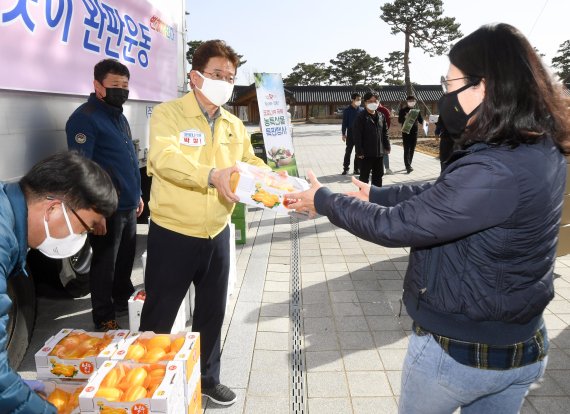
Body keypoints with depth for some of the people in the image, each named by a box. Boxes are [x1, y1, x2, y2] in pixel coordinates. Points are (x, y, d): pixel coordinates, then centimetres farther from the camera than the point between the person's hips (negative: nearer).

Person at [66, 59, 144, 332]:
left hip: (129, 205, 8)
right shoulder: (85, 118, -13)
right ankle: (104, 319, 19)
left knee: (126, 257, 19)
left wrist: (137, 194, 20)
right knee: (104, 263, 4)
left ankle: (123, 301, 37)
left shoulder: (119, 116, 15)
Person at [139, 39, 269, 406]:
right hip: (173, 234, -5)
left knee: (212, 312, 19)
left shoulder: (234, 125, 9)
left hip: (217, 235, 5)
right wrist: (212, 175, -42)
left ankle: (207, 378, 40)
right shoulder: (168, 114, -9)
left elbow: (251, 164, 10)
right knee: (159, 316, 10)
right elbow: (165, 157, -27)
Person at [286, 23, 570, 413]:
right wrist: (375, 194, 12)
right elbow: (441, 193, 7)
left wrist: (323, 200, -12)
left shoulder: (496, 171, -33)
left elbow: (397, 226, -26)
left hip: (459, 352, -7)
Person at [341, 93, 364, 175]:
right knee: (348, 151, 2)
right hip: (350, 133, -2)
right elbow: (344, 122, -1)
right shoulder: (347, 110, -3)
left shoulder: (362, 110, 5)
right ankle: (345, 168, 9)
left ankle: (357, 168, 15)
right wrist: (343, 134, -6)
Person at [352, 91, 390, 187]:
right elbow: (357, 135, -15)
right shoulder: (361, 117, -11)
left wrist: (387, 146, 9)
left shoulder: (381, 116, 9)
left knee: (378, 175, 16)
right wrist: (359, 151, -18)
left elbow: (385, 133, 15)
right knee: (364, 176, 4)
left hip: (379, 152, 6)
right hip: (366, 152, -6)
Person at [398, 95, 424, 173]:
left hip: (414, 132, 4)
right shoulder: (403, 110, 0)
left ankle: (408, 165, 20)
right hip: (406, 132, -4)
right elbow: (399, 120, -3)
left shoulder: (417, 110, 10)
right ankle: (408, 166, -14)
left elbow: (421, 121, 10)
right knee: (407, 150, -10)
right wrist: (405, 118, -21)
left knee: (412, 150, 9)